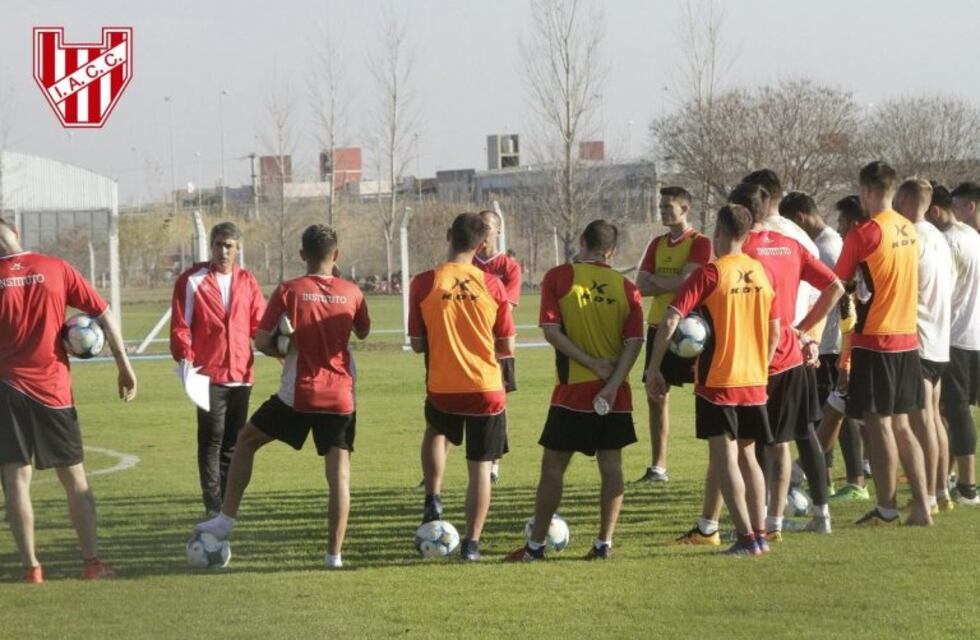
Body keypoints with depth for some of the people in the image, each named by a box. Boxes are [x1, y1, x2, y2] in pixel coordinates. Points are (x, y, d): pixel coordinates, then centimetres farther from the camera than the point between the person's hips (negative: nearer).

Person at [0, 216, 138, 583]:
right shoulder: (56, 269, 0)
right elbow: (104, 315, -1)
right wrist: (124, 366, 6)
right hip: (54, 388, 2)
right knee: (74, 477, 11)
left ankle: (30, 566, -2)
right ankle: (92, 562, 9)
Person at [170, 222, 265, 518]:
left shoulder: (247, 283, 11)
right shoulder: (192, 281, 1)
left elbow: (260, 325, 10)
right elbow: (180, 325, -3)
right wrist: (184, 357, -17)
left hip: (241, 374, 4)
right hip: (209, 375, -4)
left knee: (234, 442, 9)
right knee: (211, 440, -8)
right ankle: (213, 507, -7)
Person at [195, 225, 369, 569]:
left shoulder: (289, 291, -7)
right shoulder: (351, 293, 0)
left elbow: (261, 341, -8)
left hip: (297, 395, -2)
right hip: (340, 397, 2)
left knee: (245, 441, 17)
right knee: (339, 472, 2)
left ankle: (225, 521, 14)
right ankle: (334, 553, -3)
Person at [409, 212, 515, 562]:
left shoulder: (423, 284, -7)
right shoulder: (492, 285, -5)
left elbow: (417, 344, -1)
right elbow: (507, 347, 0)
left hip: (442, 389, 1)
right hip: (487, 389, -1)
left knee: (435, 431, 33)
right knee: (480, 467, 8)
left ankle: (433, 499, 19)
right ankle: (471, 542, 5)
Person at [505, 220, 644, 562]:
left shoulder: (559, 277, -5)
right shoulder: (626, 287, 2)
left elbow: (551, 331, -12)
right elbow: (634, 341, -5)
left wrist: (594, 364, -11)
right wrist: (612, 382, -11)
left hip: (572, 390, -3)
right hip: (613, 392, 3)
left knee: (553, 465, 4)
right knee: (611, 465, 7)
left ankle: (536, 544, 6)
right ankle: (604, 543, 6)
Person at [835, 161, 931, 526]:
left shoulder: (865, 234, -14)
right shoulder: (909, 231, 8)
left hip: (874, 340, -7)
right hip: (908, 337, 7)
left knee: (878, 423, 0)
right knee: (900, 424, 12)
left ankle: (886, 509, 3)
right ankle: (921, 506, 9)